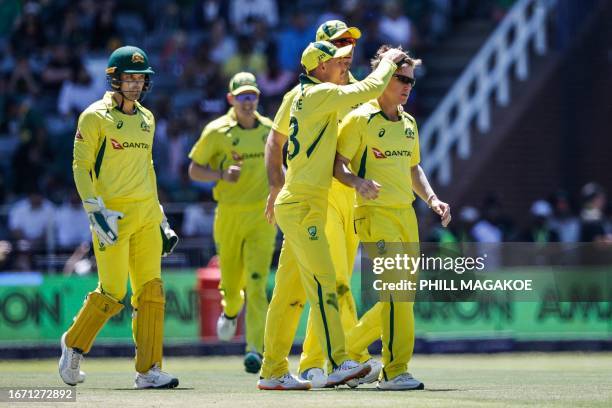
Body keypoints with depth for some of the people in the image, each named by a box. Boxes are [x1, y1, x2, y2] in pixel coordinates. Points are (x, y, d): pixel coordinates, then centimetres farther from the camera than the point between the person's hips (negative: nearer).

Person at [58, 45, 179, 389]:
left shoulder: (146, 118, 15)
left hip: (146, 214, 6)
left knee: (151, 292, -1)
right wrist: (95, 211, -17)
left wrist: (161, 220, 20)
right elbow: (81, 166, -6)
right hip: (112, 213, -6)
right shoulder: (95, 117, -4)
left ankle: (149, 370, 0)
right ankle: (74, 345, 17)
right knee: (112, 294, -7)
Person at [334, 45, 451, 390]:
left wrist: (433, 199, 12)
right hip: (376, 214, -8)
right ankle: (395, 371, -12)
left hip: (406, 213, 8)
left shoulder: (408, 123, 16)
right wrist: (358, 182, -28)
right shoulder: (360, 119, -6)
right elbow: (338, 164, -8)